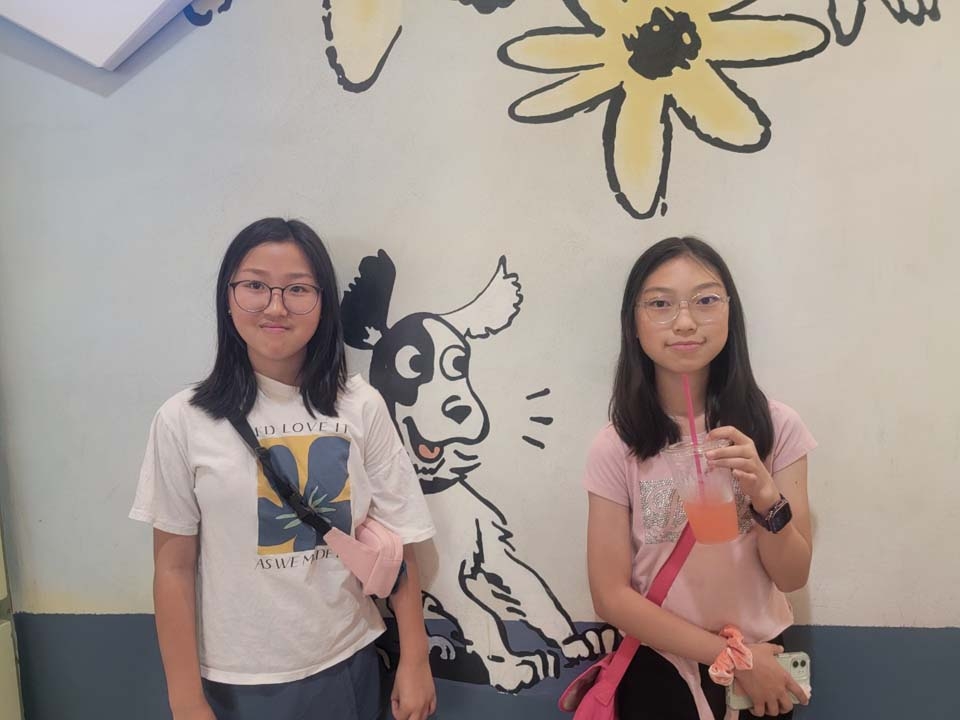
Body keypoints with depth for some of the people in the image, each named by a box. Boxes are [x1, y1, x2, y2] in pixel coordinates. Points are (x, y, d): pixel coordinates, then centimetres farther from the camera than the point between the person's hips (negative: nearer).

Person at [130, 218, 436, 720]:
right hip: (234, 680, -1)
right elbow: (173, 566, -6)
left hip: (347, 665, 2)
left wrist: (414, 661, -1)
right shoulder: (184, 420, -11)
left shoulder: (361, 408, -8)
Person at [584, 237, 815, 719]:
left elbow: (792, 577, -8)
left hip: (764, 657, 1)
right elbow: (611, 597, -12)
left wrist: (766, 495, -26)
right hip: (660, 665, -1)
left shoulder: (777, 426, -12)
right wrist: (728, 656, -13)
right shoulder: (615, 446, -16)